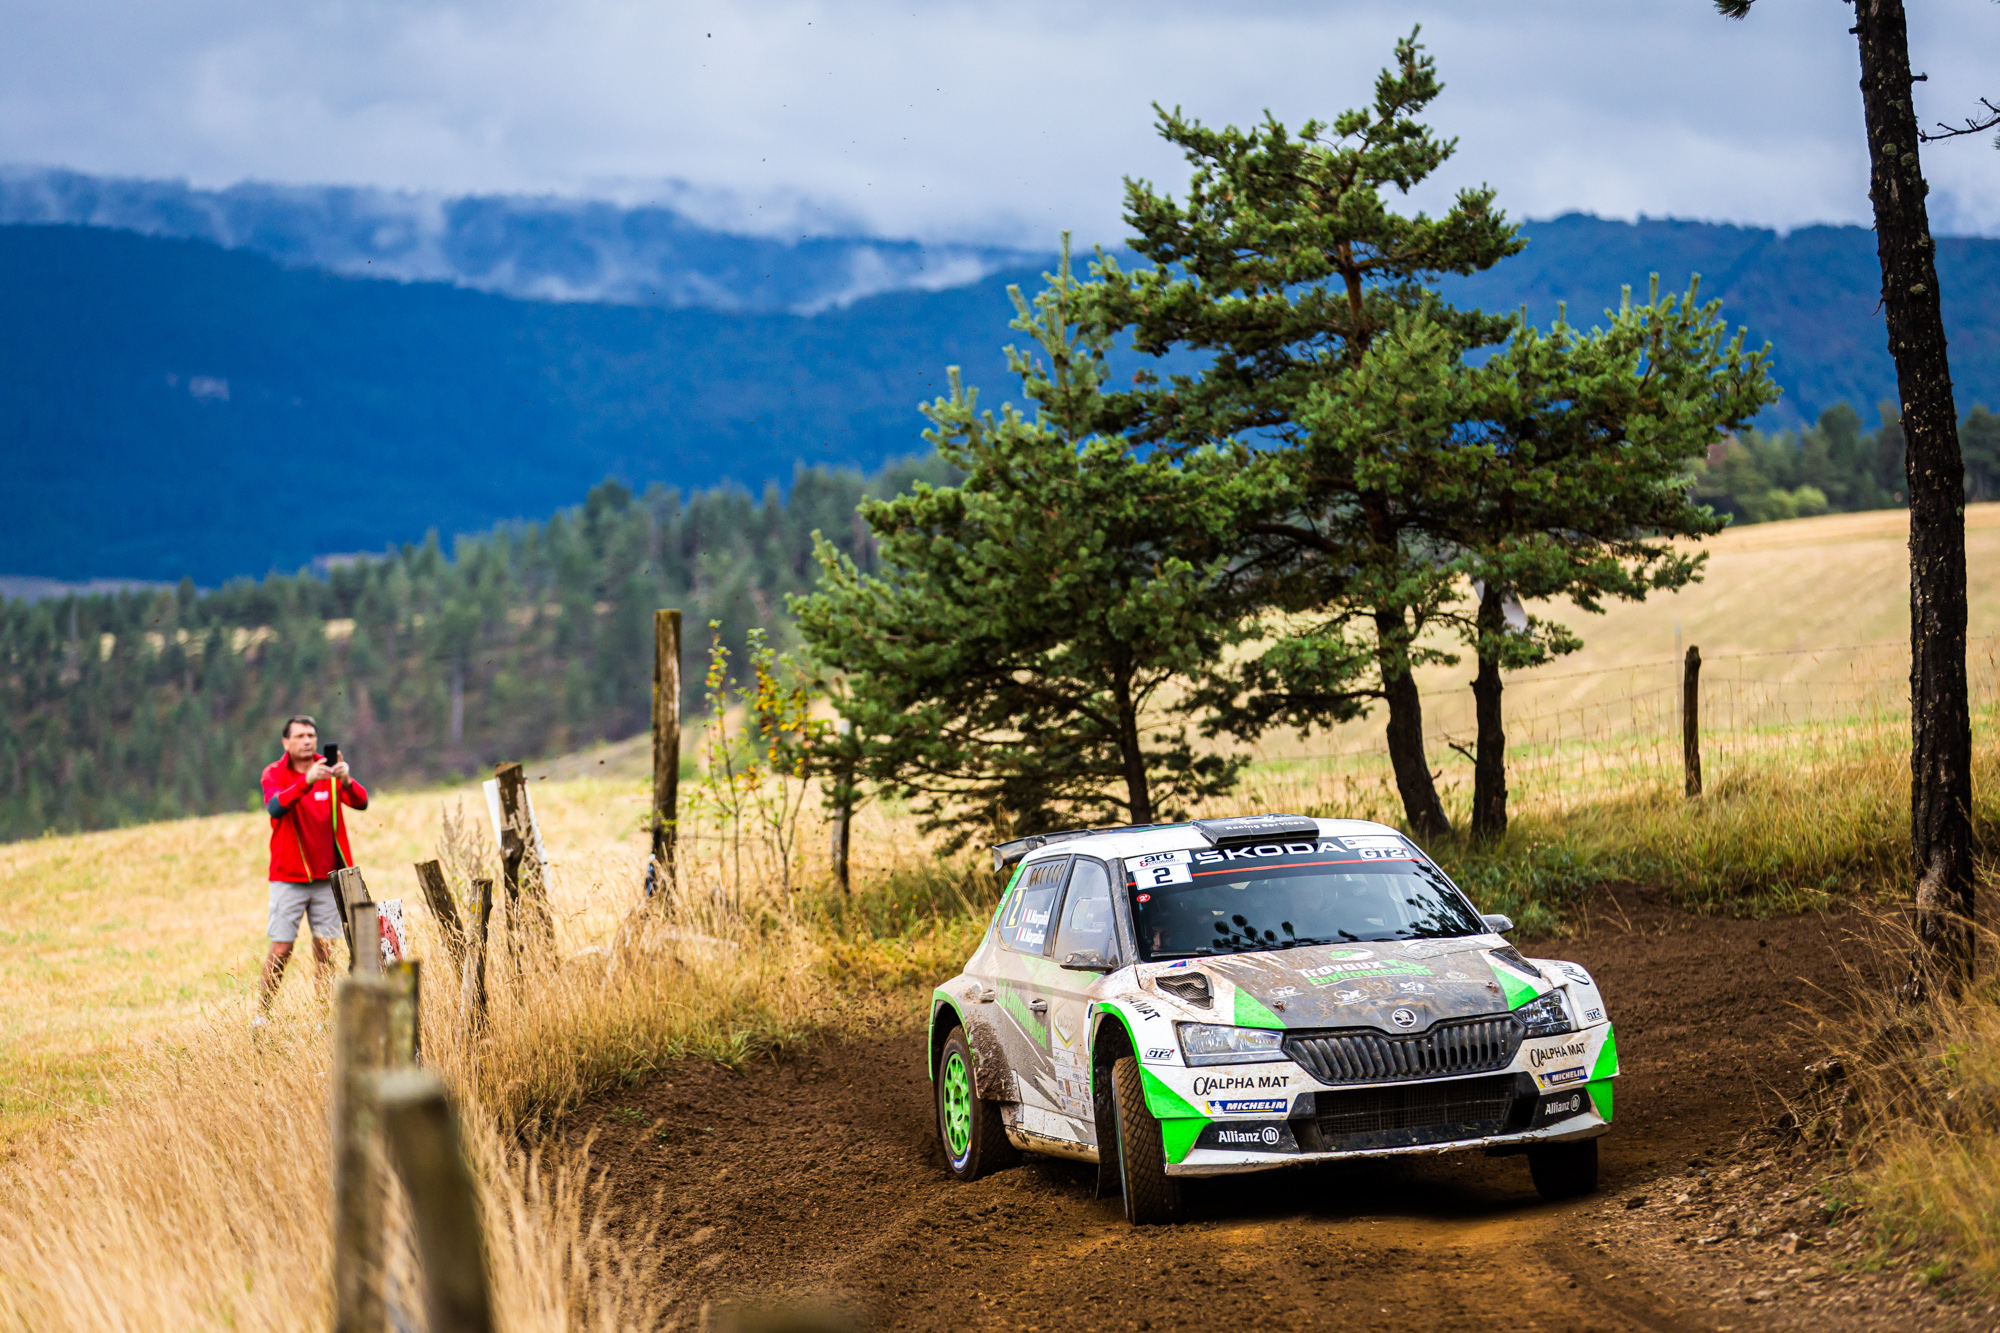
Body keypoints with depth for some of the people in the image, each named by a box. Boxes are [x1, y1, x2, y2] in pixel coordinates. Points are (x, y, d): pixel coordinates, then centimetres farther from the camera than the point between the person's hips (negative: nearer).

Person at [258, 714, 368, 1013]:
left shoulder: (328, 770, 6)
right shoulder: (275, 774, -1)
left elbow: (360, 802, -9)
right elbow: (274, 808, -22)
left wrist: (346, 781, -31)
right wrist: (307, 781, -37)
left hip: (326, 877, 3)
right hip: (289, 877, -3)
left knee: (326, 949, 0)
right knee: (281, 949, -5)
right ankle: (262, 1014, 6)